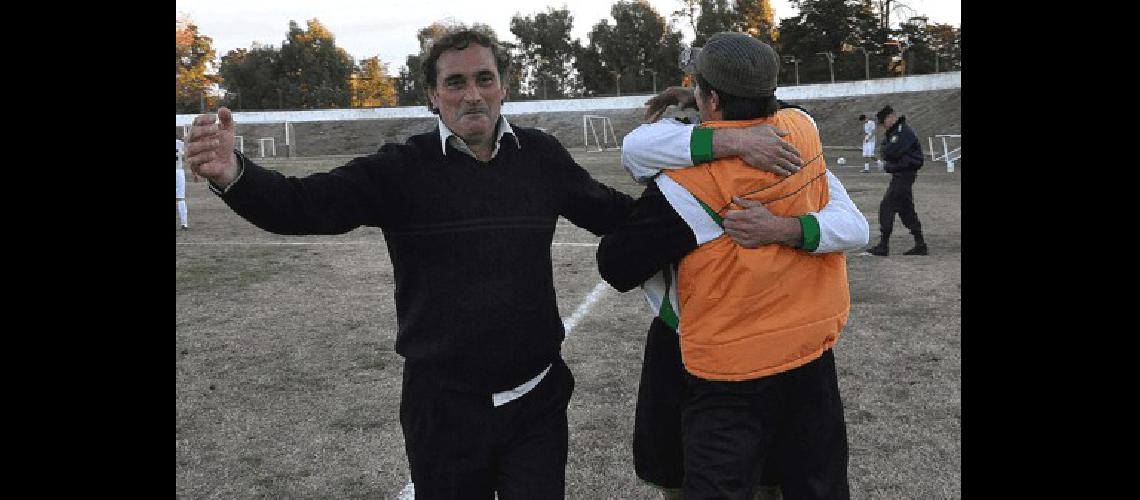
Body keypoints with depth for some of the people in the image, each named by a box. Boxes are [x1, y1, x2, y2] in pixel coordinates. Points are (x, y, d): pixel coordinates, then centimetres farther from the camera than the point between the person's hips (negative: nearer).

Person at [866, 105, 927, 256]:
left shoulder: (904, 132, -15)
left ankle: (883, 246, -9)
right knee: (906, 210, 13)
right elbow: (888, 151, 17)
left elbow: (892, 151, -23)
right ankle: (920, 245, 17)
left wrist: (886, 147, -3)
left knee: (887, 207, -10)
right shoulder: (895, 132, 17)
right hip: (900, 174, 11)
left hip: (904, 174, -11)